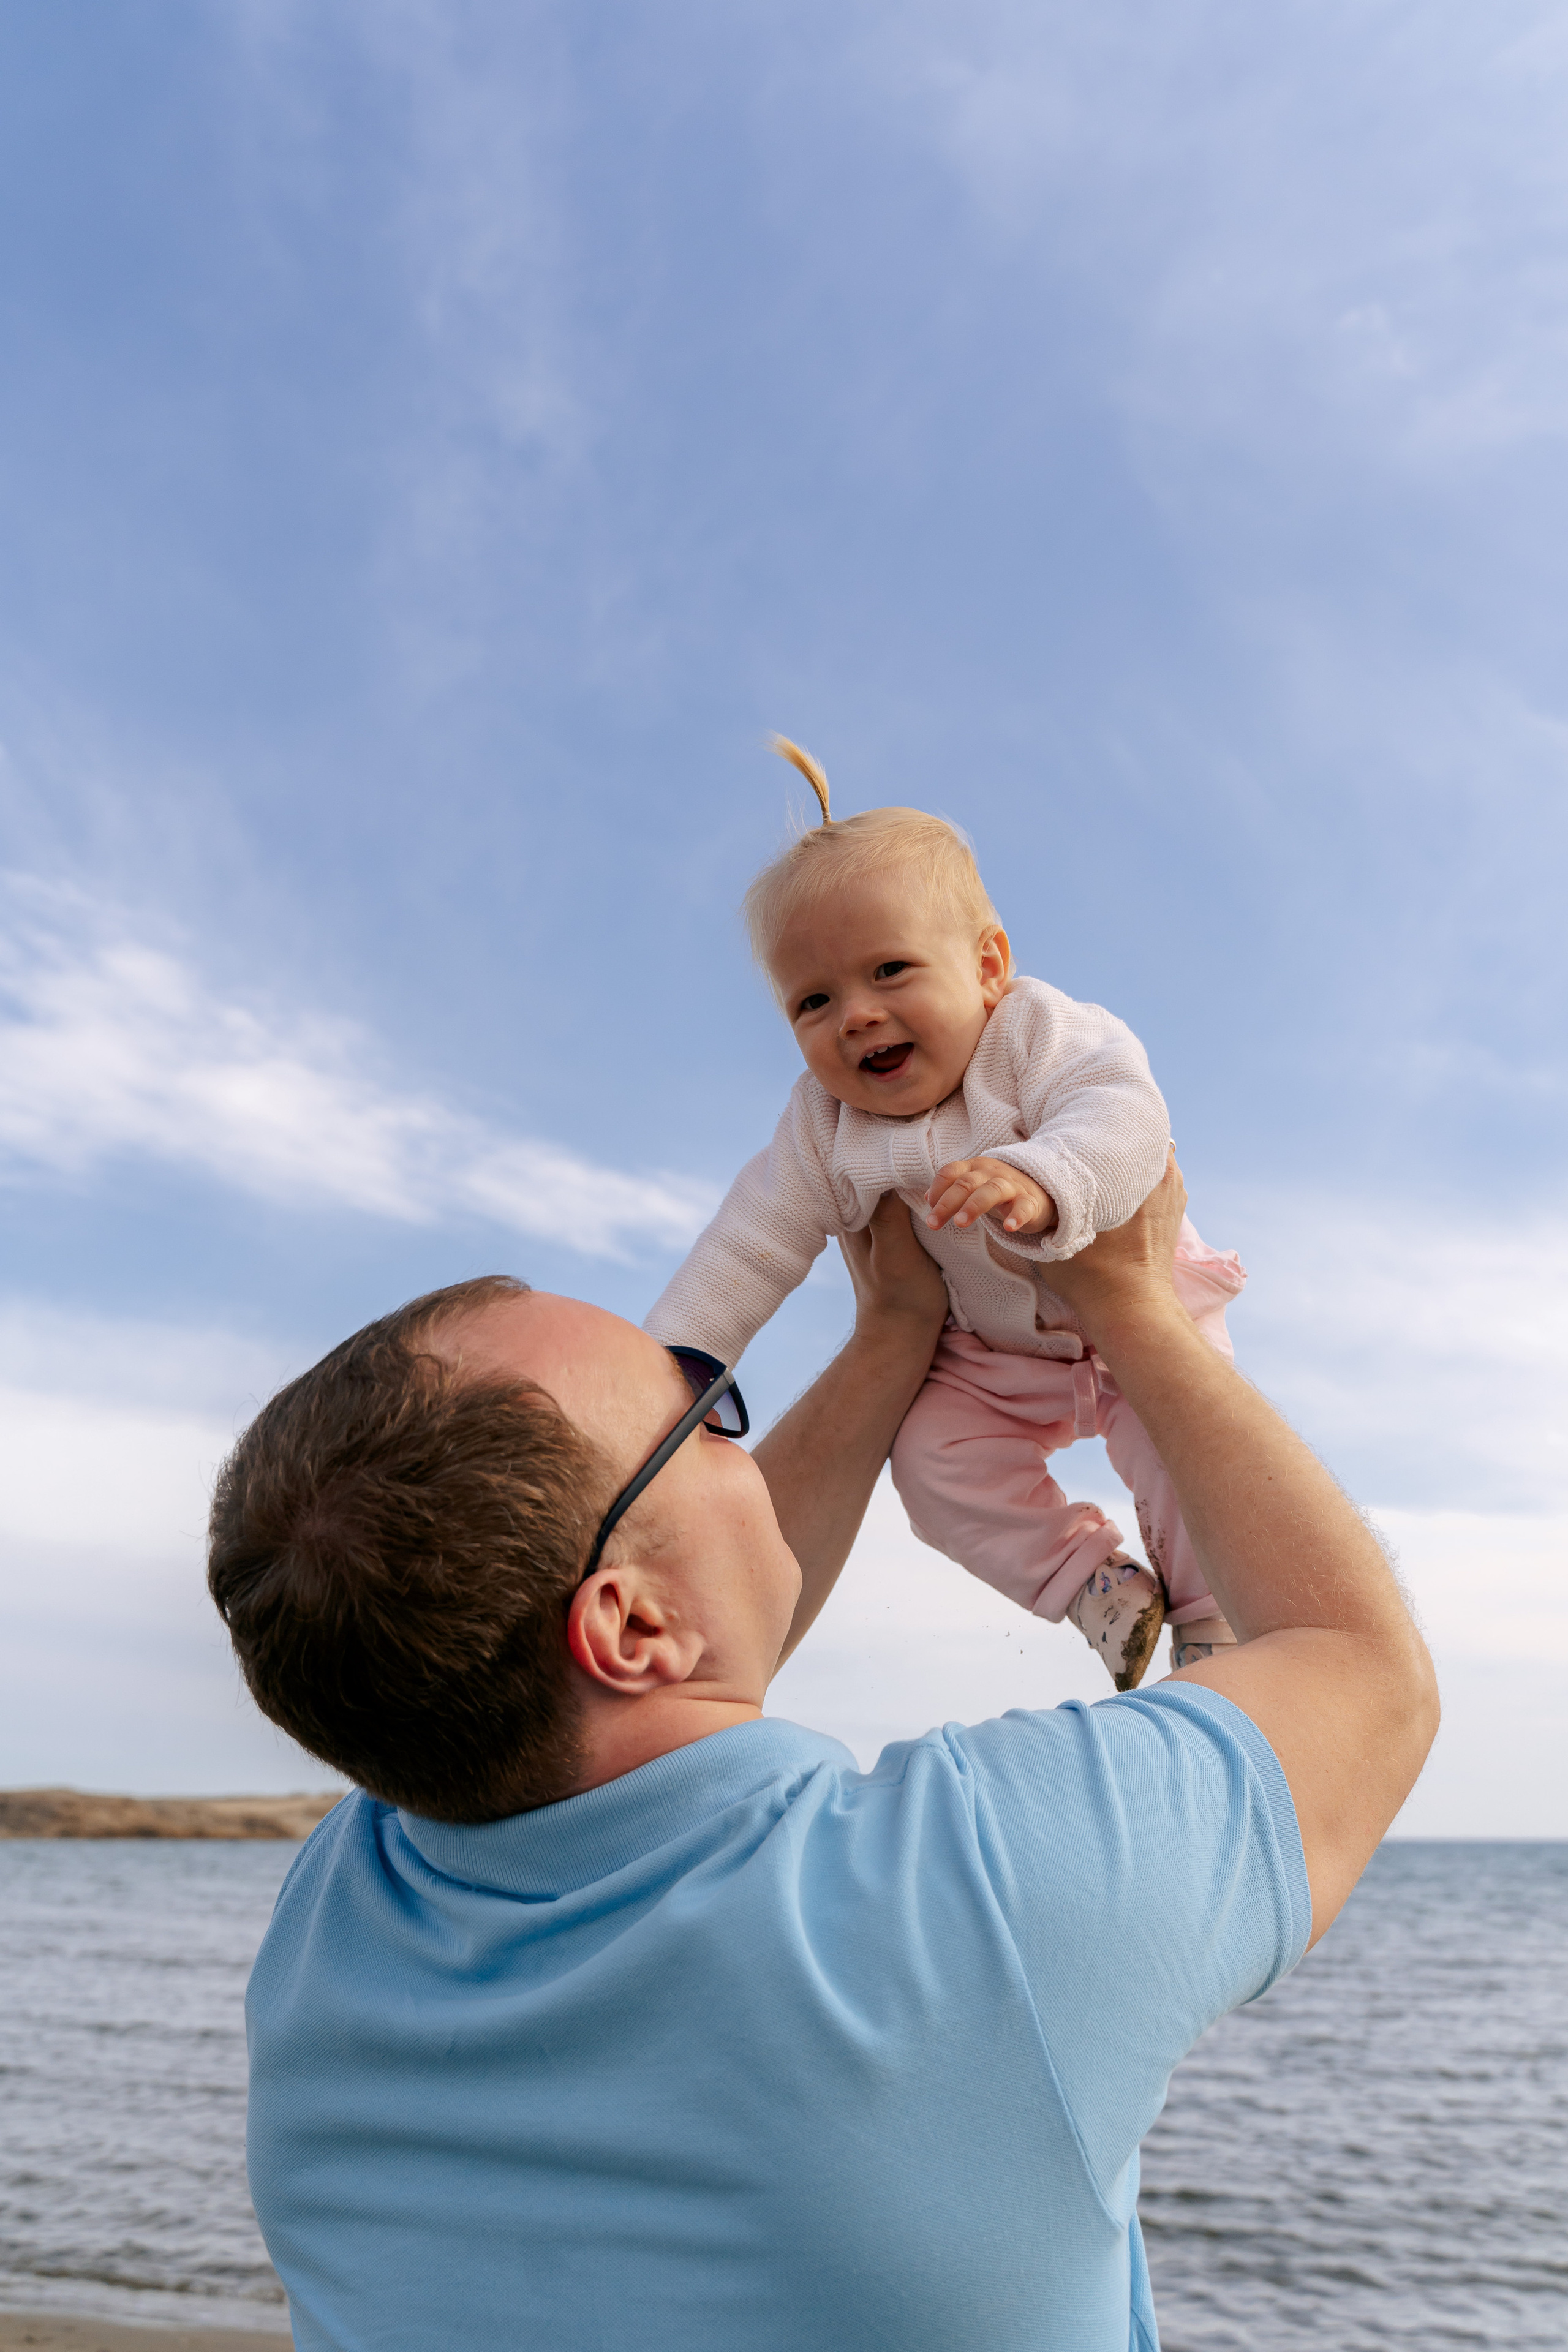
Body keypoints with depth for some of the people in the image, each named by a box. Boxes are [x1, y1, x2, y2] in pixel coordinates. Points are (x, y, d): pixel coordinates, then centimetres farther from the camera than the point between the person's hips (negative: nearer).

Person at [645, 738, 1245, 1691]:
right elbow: (750, 1248, -12)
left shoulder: (1041, 1033, -25)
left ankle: (1213, 1612, 10)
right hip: (994, 1354, 3)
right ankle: (1095, 1579, 4)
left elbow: (1126, 1115, -42)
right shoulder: (824, 1130, -15)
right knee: (933, 1459, -15)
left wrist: (1041, 1181, -63)